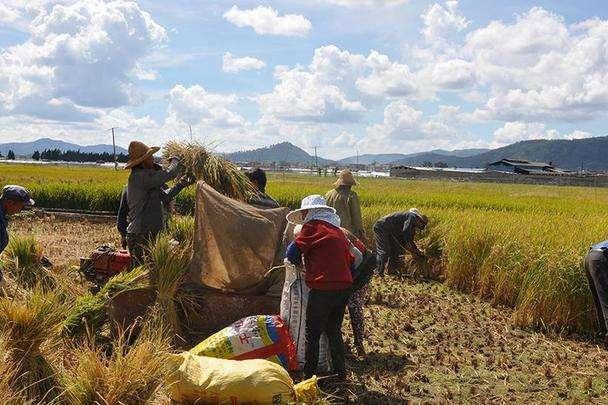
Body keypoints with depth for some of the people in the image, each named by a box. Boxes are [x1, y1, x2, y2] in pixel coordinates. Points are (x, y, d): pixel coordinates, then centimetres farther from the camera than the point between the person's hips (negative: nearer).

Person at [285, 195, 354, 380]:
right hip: (344, 288, 7)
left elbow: (292, 253, -8)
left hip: (322, 290, -7)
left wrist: (298, 263, 12)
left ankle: (309, 375, 11)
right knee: (334, 331, 20)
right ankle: (340, 372, 26)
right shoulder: (338, 230, 16)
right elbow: (350, 261, 19)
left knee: (313, 334, 5)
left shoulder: (312, 226, -5)